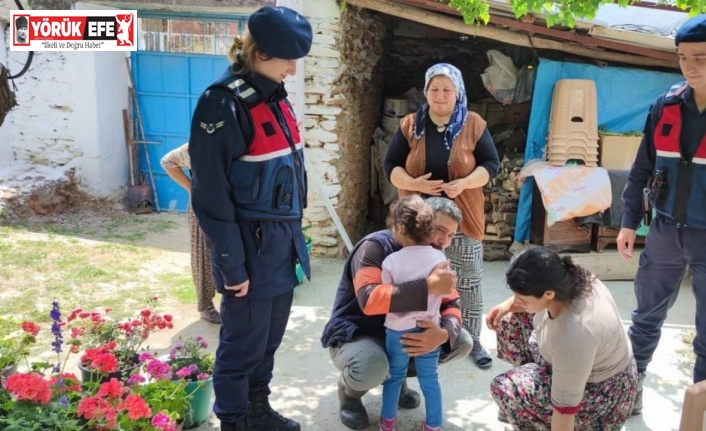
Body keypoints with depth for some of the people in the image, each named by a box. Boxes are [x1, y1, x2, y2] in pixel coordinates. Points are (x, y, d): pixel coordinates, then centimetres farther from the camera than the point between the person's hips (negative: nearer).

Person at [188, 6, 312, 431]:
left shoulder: (275, 96, 8)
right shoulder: (223, 104, -17)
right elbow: (212, 196, -17)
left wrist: (294, 235, 16)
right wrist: (233, 265, -15)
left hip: (283, 238, 8)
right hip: (252, 244, -8)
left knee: (271, 336, 19)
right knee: (244, 341, 7)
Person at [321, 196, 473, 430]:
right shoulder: (376, 246, -24)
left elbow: (451, 305, -7)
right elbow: (369, 299, -40)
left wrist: (443, 334, -31)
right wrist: (429, 285, -44)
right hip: (355, 335, -6)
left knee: (462, 342, -8)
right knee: (371, 368, -39)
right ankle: (350, 391, 0)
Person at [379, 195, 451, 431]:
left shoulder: (391, 261, -16)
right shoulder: (440, 257, -7)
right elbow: (442, 291, 4)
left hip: (398, 330, -1)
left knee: (395, 376, 17)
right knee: (430, 378, 15)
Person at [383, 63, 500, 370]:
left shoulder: (473, 125, -1)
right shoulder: (409, 125, 1)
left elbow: (491, 164, -1)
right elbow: (391, 166, 1)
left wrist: (464, 183, -19)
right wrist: (413, 183, -19)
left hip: (462, 218, 0)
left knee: (469, 282, 7)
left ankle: (472, 341, 22)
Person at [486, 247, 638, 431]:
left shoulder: (573, 334, -41)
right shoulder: (567, 278, -20)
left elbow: (565, 406, -32)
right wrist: (508, 305, -11)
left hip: (600, 392, -8)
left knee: (506, 389, -19)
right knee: (513, 320, 6)